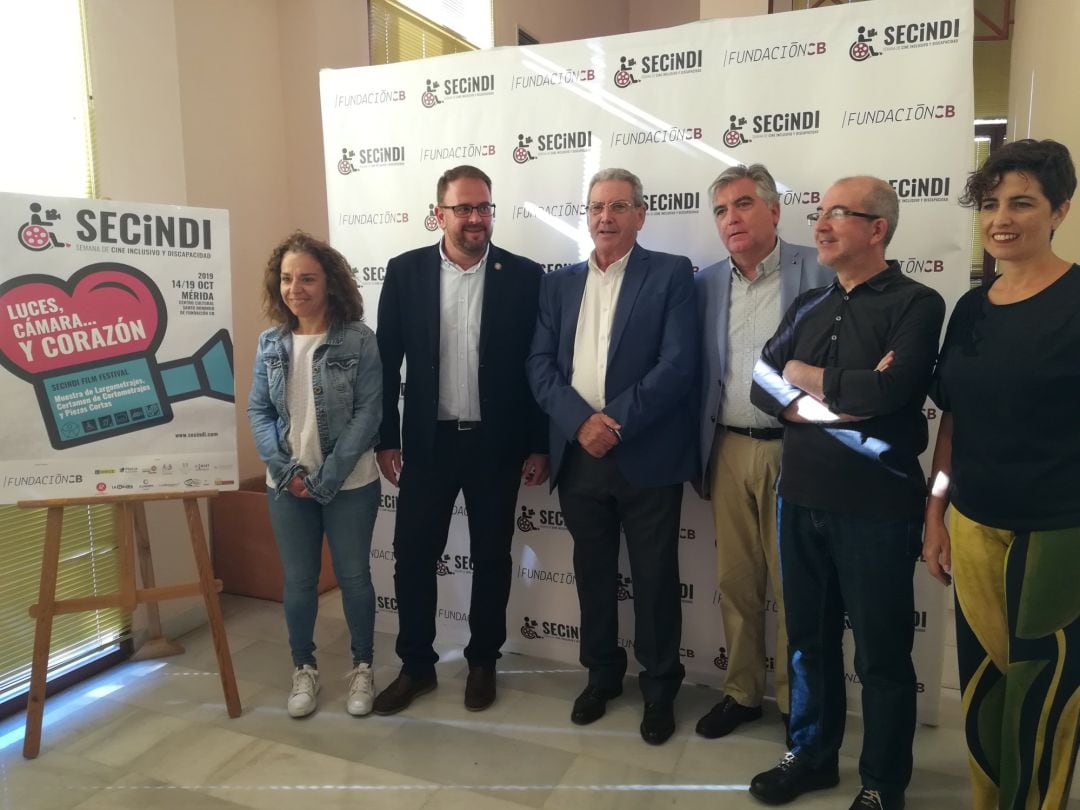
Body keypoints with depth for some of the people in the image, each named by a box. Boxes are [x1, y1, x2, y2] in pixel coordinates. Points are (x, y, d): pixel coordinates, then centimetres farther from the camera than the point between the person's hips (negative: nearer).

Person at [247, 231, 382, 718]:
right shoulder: (271, 342, 2)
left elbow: (368, 414, -12)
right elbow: (257, 410, 3)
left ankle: (362, 667, 30)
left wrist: (326, 477, -16)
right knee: (298, 581, 14)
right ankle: (304, 668, 34)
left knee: (353, 576, 10)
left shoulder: (358, 340, -10)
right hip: (287, 485, 3)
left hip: (349, 485, -3)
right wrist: (286, 469, -11)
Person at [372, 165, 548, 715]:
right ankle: (416, 665, 27)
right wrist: (385, 438, 0)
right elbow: (386, 358, 2)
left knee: (491, 557, 11)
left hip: (497, 443, -1)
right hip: (428, 441, 1)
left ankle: (482, 662, 30)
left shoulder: (524, 276, -4)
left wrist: (540, 444, -3)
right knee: (412, 555, 7)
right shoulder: (405, 271, -1)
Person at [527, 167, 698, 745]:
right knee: (592, 571, 16)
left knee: (654, 577, 8)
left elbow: (679, 363, -12)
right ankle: (601, 675, 35)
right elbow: (540, 365, 3)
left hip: (648, 455, -3)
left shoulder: (671, 274, -2)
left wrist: (616, 422, -17)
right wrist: (581, 421, -13)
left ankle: (660, 688, 27)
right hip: (577, 455, 4)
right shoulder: (559, 284, 10)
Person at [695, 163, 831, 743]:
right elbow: (695, 370, 9)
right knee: (735, 580, 13)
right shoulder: (706, 283, 8)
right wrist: (699, 453, 5)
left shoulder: (818, 272, -4)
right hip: (728, 451, 4)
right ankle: (742, 691, 30)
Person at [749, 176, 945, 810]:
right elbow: (764, 387, 1)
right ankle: (813, 755, 37)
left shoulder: (916, 303, -7)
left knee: (882, 653, 9)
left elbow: (891, 388, -23)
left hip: (876, 505, -5)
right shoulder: (809, 307, 11)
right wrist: (840, 399, -15)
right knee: (809, 637, 18)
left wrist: (807, 377, -9)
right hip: (802, 496, 6)